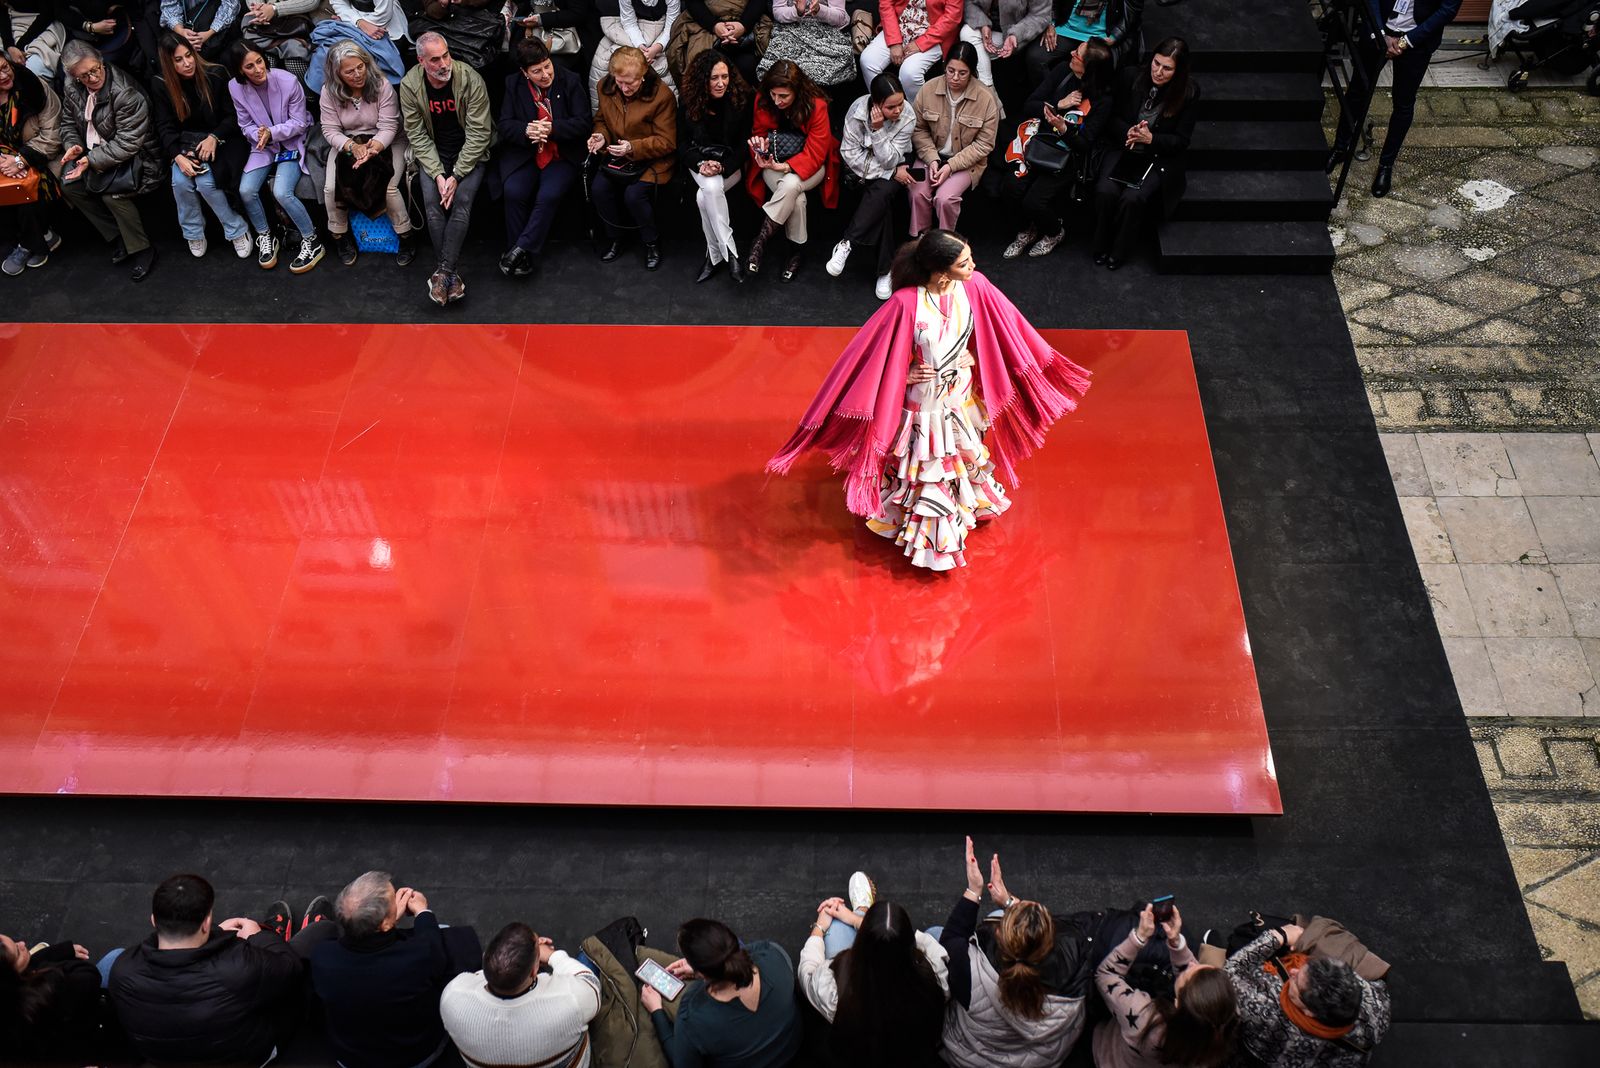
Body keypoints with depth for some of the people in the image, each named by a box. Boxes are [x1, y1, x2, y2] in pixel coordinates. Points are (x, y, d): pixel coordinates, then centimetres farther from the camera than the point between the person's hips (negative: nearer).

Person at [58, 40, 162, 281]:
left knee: (111, 191, -31)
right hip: (94, 151, 8)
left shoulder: (125, 92, -23)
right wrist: (74, 146, -6)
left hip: (132, 154, -8)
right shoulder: (72, 89, -1)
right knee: (70, 185, -11)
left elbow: (128, 143, -24)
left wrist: (93, 160, -27)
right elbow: (69, 123, 16)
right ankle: (118, 237, 3)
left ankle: (141, 249, -10)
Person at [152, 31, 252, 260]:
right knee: (180, 181, -24)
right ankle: (193, 233, -2)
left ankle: (237, 231, -9)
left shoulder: (215, 75, -9)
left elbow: (232, 115, -4)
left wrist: (214, 137, -20)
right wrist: (178, 156, -19)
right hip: (186, 143, 3)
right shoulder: (163, 84, -2)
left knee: (206, 181, -27)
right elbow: (165, 126, -3)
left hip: (219, 139, -3)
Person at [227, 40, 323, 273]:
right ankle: (265, 236, 8)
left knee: (281, 192, -26)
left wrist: (272, 132, -24)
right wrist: (259, 135, -20)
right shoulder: (236, 88, -9)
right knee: (246, 190, -18)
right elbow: (246, 125, 2)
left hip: (292, 143, -4)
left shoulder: (288, 81, -19)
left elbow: (299, 122, -10)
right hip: (263, 147, 4)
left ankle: (312, 242, -7)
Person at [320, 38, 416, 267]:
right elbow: (330, 130, -10)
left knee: (388, 188, -27)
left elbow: (388, 127, -19)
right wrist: (352, 147, -30)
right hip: (346, 144, 3)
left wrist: (374, 147, -38)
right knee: (330, 188, -18)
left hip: (384, 143, -3)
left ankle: (406, 237, -4)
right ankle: (339, 236, 8)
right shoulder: (329, 92, -11)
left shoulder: (382, 85, -18)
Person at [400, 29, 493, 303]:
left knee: (462, 199, -26)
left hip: (469, 153, -2)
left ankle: (442, 272, -24)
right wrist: (437, 174, -19)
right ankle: (452, 273, -17)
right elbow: (417, 135, -6)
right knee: (432, 201, -23)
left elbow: (479, 133, -15)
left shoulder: (470, 79, -16)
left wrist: (456, 176, -20)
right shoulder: (410, 85, -9)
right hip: (432, 155, 2)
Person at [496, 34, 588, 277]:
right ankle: (520, 257, -16)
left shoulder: (570, 82, 0)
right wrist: (526, 130, -20)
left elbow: (583, 122, -4)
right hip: (523, 155, 1)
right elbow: (504, 124, 2)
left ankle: (522, 249, -21)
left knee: (549, 195, -29)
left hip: (561, 157, -1)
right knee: (514, 192, -26)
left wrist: (552, 129, -19)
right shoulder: (513, 84, 5)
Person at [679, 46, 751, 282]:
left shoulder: (741, 99, -7)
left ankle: (714, 254, -18)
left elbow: (744, 143, -5)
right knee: (711, 188, -33)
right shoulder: (689, 103, -2)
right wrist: (701, 164, -16)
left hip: (731, 164, -1)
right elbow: (683, 143, 4)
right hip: (700, 161, 2)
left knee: (705, 196, -31)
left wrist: (723, 165, -20)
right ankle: (729, 252, -27)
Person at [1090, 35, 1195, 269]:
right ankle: (1101, 247, -4)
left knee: (1132, 198, -30)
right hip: (1124, 149, 2)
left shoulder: (1189, 92, -9)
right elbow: (1114, 118, 7)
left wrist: (1150, 138, -23)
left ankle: (1118, 253, -7)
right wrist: (1128, 132, -16)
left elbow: (1181, 141, -5)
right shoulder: (1134, 80, -4)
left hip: (1159, 158, -2)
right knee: (1105, 191, -27)